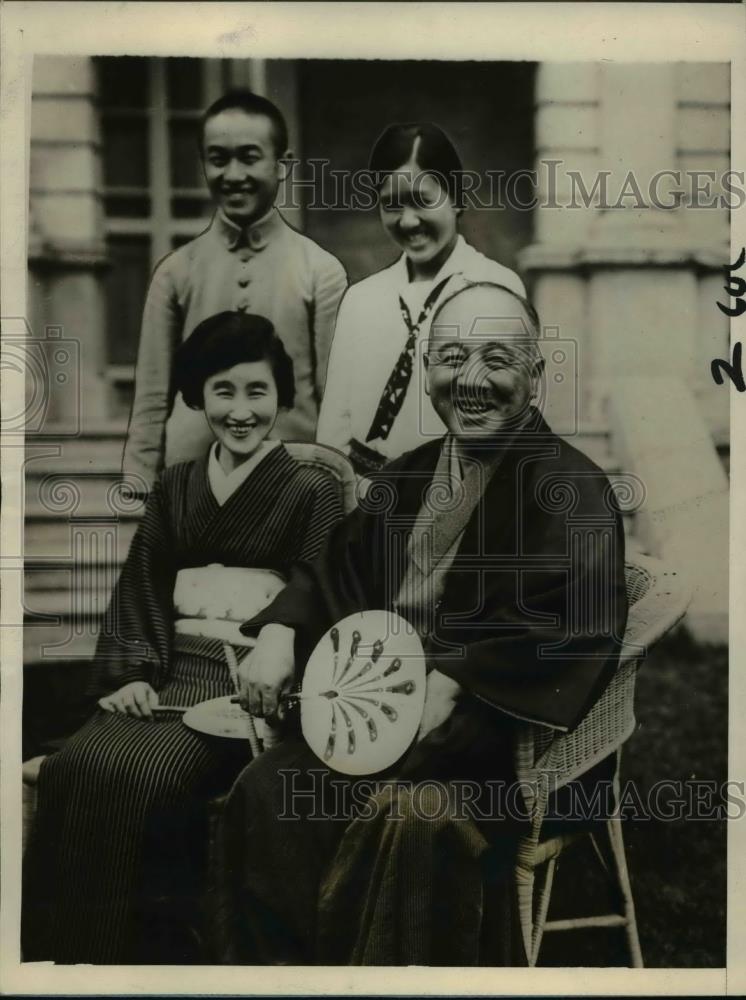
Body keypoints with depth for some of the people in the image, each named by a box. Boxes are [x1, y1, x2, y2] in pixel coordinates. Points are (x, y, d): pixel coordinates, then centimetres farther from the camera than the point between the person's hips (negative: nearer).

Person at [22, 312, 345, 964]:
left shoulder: (312, 491, 3)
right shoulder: (175, 488, 18)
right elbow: (140, 592, 13)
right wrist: (132, 674, -3)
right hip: (173, 675, 4)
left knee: (146, 777, -29)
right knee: (73, 768, -22)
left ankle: (155, 951, -13)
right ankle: (65, 950, -9)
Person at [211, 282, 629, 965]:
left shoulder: (571, 487, -6)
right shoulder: (409, 475, 16)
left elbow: (581, 619, -20)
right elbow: (338, 569, 22)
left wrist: (452, 682, -28)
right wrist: (279, 635, 2)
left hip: (498, 725, -6)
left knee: (406, 817, -32)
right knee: (268, 793, -15)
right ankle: (278, 962, 2)